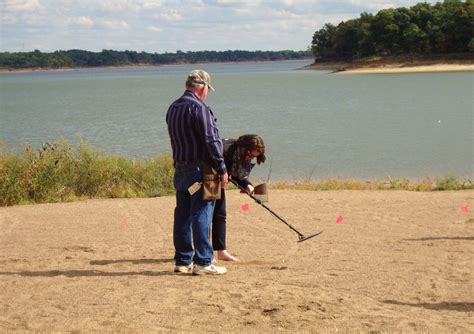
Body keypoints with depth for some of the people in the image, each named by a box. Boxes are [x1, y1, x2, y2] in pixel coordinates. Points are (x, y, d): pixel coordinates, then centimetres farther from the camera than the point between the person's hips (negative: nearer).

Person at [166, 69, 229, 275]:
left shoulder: (173, 108, 13)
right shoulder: (199, 109, -15)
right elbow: (211, 141, -17)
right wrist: (222, 169, -11)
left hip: (180, 169, 8)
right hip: (199, 170, -8)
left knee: (182, 216, 10)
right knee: (201, 215, -5)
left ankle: (183, 261, 16)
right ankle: (203, 262, -3)